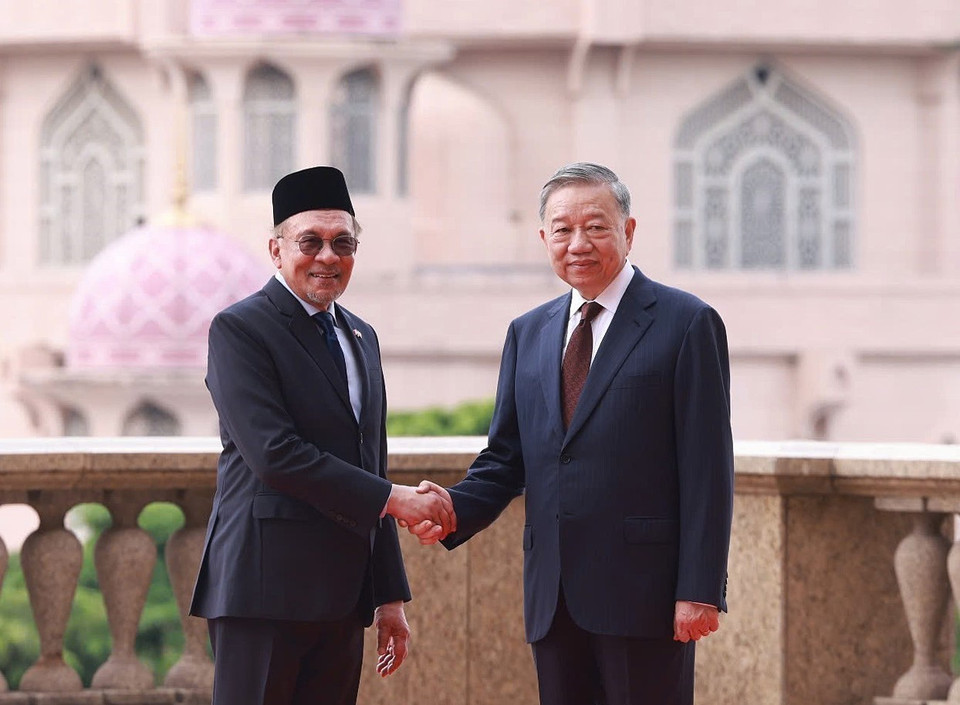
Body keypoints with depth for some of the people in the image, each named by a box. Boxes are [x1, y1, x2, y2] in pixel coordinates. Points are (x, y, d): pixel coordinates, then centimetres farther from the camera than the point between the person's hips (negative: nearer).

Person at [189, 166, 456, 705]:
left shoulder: (361, 337, 19)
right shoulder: (240, 330, -5)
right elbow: (275, 455, -17)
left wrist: (390, 596, 18)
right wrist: (392, 499, -15)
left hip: (343, 597, 7)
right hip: (265, 590, -7)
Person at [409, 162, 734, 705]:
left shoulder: (686, 324, -2)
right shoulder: (529, 334, 16)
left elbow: (708, 471, -7)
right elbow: (507, 456, 16)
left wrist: (700, 591, -13)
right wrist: (456, 509, -6)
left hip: (644, 595, -6)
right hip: (554, 598, 6)